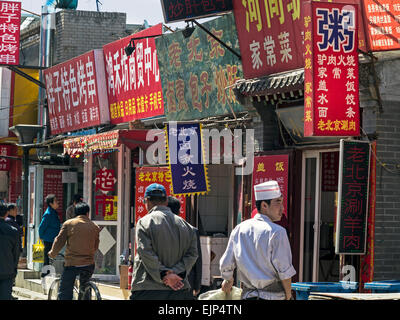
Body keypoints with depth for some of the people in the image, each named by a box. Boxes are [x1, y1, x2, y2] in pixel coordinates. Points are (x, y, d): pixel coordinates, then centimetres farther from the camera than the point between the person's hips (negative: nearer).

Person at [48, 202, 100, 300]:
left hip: (71, 263, -3)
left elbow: (59, 241, -1)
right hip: (88, 264, 3)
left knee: (64, 293, -2)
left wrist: (52, 254, 17)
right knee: (84, 290, 24)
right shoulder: (95, 227, 8)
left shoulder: (68, 224, 0)